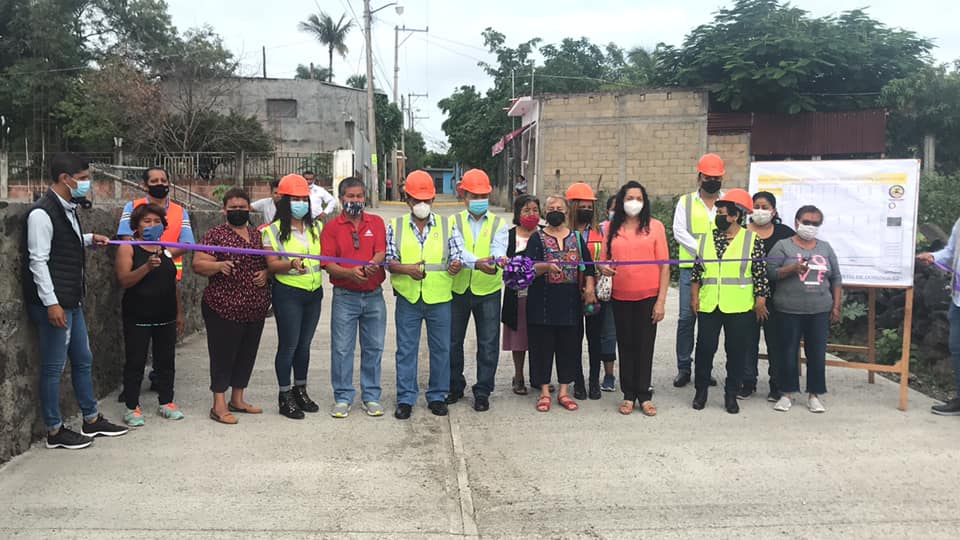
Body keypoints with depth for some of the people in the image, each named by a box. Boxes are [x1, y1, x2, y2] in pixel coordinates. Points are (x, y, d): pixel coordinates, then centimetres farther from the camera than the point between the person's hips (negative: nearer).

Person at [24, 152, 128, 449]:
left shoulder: (67, 209, 11)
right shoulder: (42, 213, -17)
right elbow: (38, 261, -19)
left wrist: (89, 239, 11)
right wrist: (51, 303, -21)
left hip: (72, 302, 10)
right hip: (54, 304, -10)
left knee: (83, 360, 17)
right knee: (54, 367, 2)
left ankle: (92, 420, 29)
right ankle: (54, 431, 14)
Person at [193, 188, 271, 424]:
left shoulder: (258, 235, 14)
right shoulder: (215, 234, -3)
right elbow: (198, 264, -8)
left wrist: (266, 273, 1)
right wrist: (219, 265, -26)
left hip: (255, 308, 6)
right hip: (224, 308, -6)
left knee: (247, 354, 14)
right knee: (223, 354, 0)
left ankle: (238, 399, 27)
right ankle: (219, 405, 9)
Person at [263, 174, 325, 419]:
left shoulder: (316, 227, 10)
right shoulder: (274, 231, -4)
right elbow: (272, 264, -11)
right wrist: (291, 264, -28)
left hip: (314, 292, 5)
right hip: (288, 293, -5)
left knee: (304, 343, 15)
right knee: (288, 345, 0)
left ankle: (301, 390, 29)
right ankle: (285, 396, 13)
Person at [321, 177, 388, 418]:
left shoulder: (376, 222, 8)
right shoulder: (332, 227, 2)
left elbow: (381, 252, -5)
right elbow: (328, 263, -6)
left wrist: (372, 265, -27)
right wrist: (350, 272, -24)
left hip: (374, 296, 2)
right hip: (345, 297, -2)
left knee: (373, 348, 8)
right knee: (341, 348, 1)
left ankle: (371, 396, 20)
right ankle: (343, 398, 14)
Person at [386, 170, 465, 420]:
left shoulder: (447, 225, 4)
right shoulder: (395, 226, 4)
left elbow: (458, 256, -2)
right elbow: (389, 260, -1)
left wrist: (456, 265, -26)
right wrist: (407, 269, -20)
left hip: (440, 299, 1)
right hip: (408, 299, 0)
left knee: (441, 349, 8)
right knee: (406, 349, 5)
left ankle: (437, 396, 22)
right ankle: (405, 398, 16)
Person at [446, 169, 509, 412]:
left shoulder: (498, 224, 5)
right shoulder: (454, 222, 2)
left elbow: (499, 249, -15)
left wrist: (497, 259, -41)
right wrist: (476, 262, -36)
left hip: (488, 291, 0)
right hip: (458, 290, 0)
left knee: (488, 344, 3)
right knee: (452, 341, 10)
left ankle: (482, 392, 15)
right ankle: (455, 387, 28)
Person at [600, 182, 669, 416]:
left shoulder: (655, 226, 0)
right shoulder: (612, 228, 6)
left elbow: (664, 265, -2)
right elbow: (604, 259, 12)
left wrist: (661, 300, -7)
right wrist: (604, 267, -14)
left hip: (648, 297, -2)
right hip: (621, 297, 2)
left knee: (645, 346, 5)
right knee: (625, 346, 9)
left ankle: (644, 396, 16)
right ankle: (628, 396, 19)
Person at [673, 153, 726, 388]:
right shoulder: (686, 202, 8)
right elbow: (679, 231, -3)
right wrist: (701, 251, -15)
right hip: (690, 268, -1)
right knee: (686, 318, -2)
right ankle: (683, 368, 7)